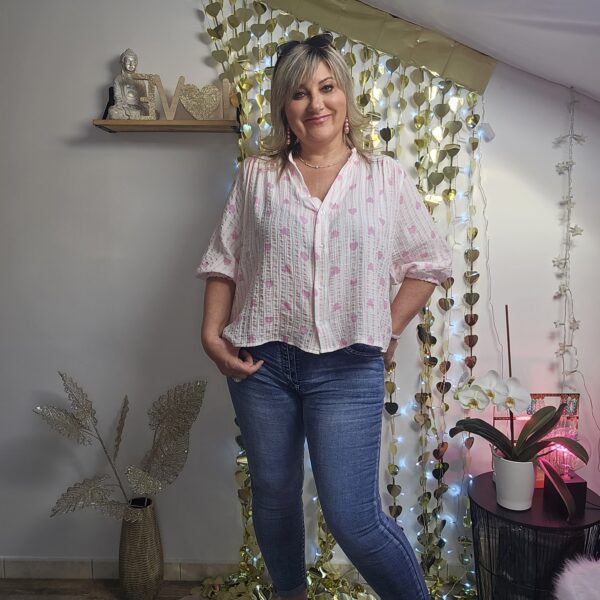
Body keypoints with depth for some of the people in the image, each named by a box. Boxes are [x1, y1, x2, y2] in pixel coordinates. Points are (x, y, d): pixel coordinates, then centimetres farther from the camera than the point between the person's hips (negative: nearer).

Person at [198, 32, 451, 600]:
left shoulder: (385, 176, 4)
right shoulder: (256, 175, 6)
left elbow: (429, 262, 8)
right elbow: (222, 261, 8)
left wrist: (387, 330, 1)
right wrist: (211, 332, -3)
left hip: (347, 367, -2)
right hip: (262, 362, 3)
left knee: (353, 519, -3)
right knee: (273, 496, 18)